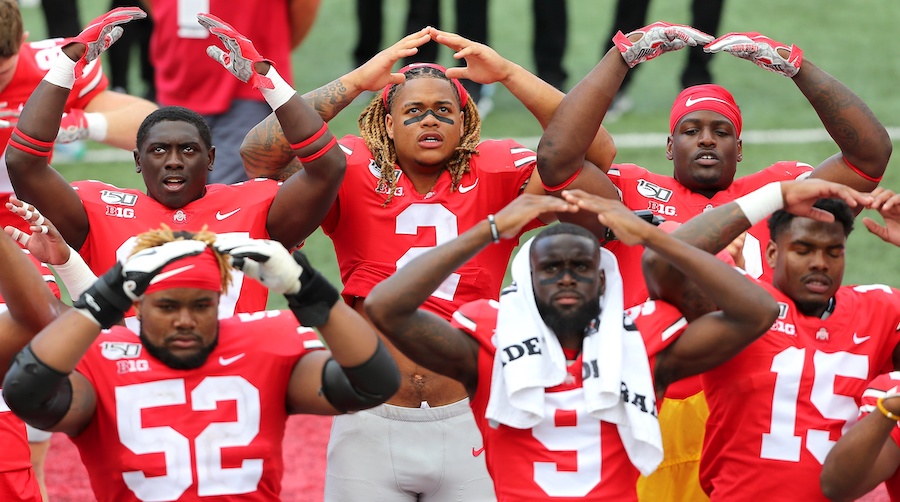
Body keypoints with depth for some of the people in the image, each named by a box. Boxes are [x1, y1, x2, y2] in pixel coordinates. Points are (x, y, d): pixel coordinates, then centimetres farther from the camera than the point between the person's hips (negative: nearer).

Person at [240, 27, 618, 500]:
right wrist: (356, 81, -19)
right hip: (370, 426, 0)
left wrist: (508, 74, -16)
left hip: (467, 424, 0)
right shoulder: (355, 173, 0)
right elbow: (259, 153, -15)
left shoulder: (494, 174, 2)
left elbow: (596, 151, -10)